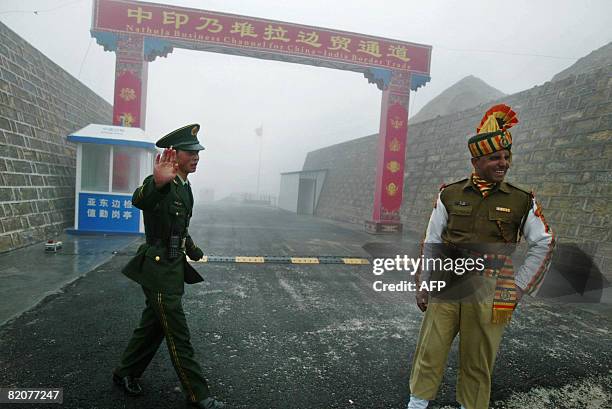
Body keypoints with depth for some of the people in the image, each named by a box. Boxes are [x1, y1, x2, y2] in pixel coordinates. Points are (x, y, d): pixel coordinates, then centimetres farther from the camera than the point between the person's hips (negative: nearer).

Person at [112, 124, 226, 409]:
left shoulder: (185, 187, 10)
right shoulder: (161, 184, -19)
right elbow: (139, 200, -44)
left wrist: (193, 251, 29)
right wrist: (157, 182, -64)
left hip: (174, 268, 9)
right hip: (159, 269, -9)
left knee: (153, 325, 21)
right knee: (178, 335, 1)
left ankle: (125, 374, 41)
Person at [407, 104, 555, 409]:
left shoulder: (522, 201, 0)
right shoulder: (449, 195, 0)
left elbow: (544, 244, 11)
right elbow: (430, 243, 5)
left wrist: (519, 286, 6)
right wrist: (422, 286, 6)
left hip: (489, 293, 0)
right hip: (446, 287, 1)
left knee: (478, 360, 11)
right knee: (430, 350, 7)